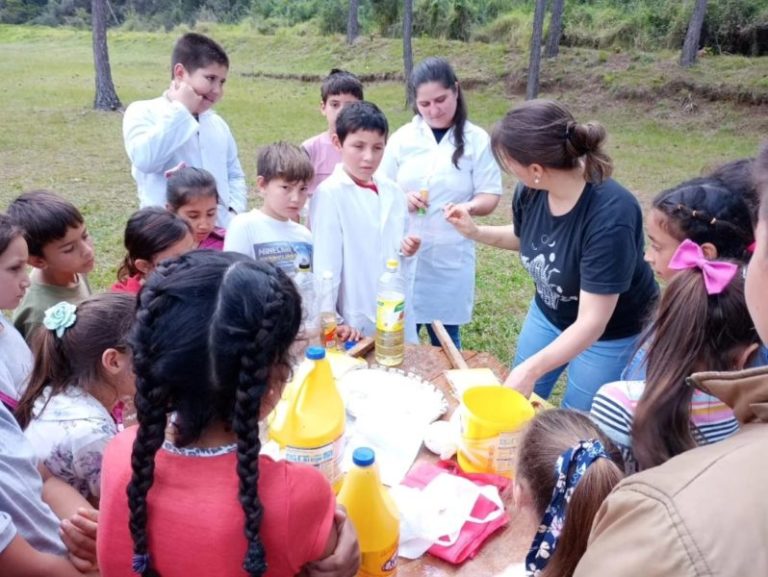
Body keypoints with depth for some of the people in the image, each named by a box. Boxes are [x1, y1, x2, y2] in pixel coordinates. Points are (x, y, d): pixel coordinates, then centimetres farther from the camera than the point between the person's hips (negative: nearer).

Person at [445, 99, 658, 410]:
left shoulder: (611, 217, -38)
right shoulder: (531, 190, -19)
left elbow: (591, 323, -35)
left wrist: (531, 369, -41)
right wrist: (475, 231, -8)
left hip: (610, 335, -6)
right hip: (547, 314, 6)